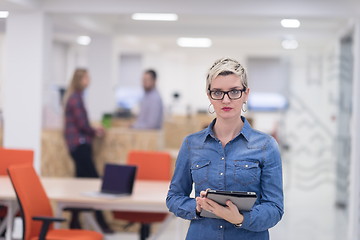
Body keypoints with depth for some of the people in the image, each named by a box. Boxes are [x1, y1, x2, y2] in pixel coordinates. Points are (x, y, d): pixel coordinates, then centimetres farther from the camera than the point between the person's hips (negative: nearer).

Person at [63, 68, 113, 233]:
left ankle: (75, 222, 13)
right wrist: (95, 132, -1)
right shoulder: (75, 98, -13)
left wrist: (93, 130, 9)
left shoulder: (74, 97, 16)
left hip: (79, 144, 10)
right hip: (80, 143, -10)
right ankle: (101, 222, -9)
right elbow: (82, 124, -16)